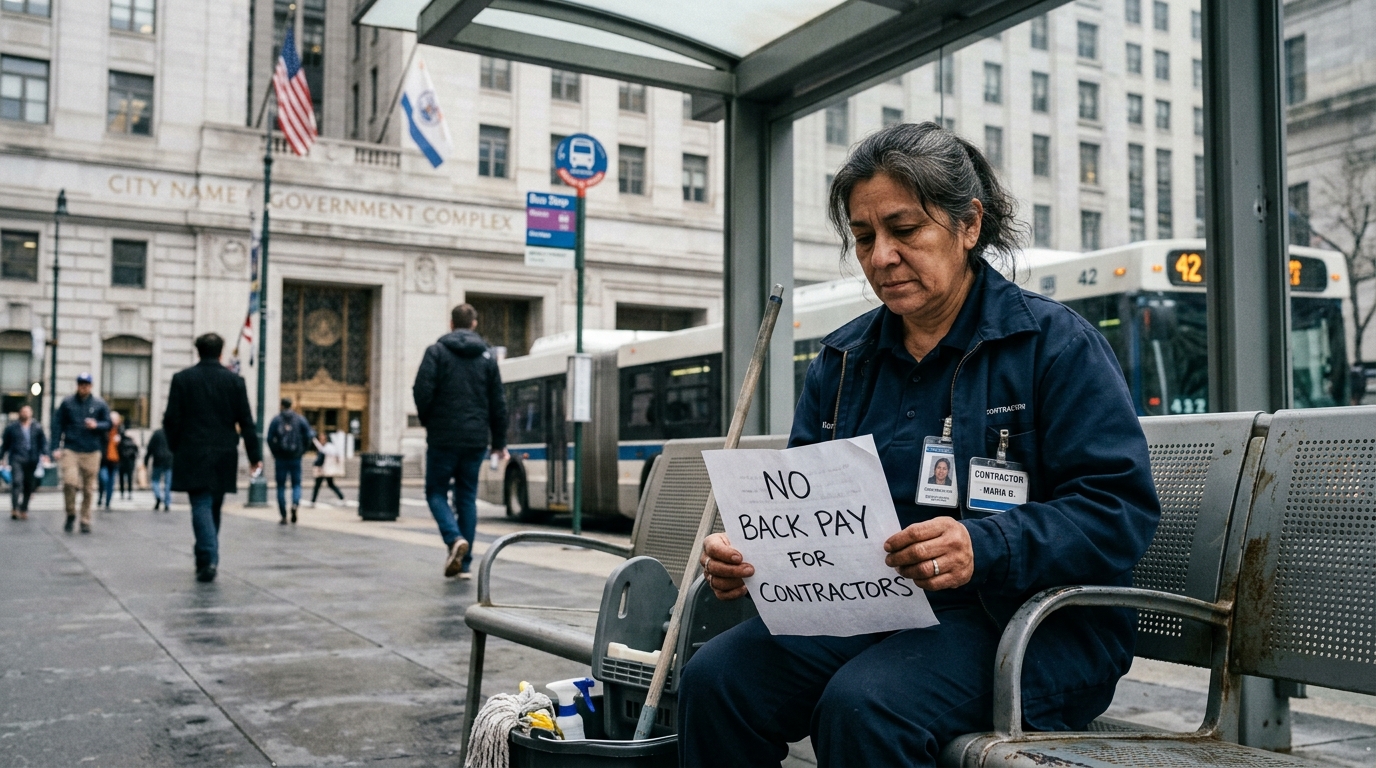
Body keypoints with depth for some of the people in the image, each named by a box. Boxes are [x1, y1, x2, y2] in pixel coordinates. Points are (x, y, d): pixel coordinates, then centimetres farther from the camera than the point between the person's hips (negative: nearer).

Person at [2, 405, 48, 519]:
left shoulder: (37, 427, 9)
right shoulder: (11, 427, 7)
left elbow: (43, 441, 8)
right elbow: (5, 444, 13)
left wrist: (44, 454, -7)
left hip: (32, 460, 2)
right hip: (17, 459, -2)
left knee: (29, 485, 5)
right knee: (17, 481, -18)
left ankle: (24, 509, 18)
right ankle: (14, 509, -19)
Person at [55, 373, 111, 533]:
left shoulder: (100, 404, 7)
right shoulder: (67, 403, 7)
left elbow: (108, 424, 10)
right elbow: (58, 425, 8)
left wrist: (96, 425, -12)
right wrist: (56, 448, 0)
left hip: (91, 452, 1)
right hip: (70, 450, 0)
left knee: (88, 488, 3)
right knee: (69, 481, -16)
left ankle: (85, 521, 13)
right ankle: (70, 514, 5)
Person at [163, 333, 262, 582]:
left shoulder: (182, 379, -1)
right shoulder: (234, 381, 2)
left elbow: (172, 419, -3)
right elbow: (246, 422, 1)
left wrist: (176, 449, 10)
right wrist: (254, 455, 4)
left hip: (193, 455, -2)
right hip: (224, 455, 2)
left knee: (201, 505, -4)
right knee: (214, 507, 14)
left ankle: (208, 559, -19)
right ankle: (205, 559, 24)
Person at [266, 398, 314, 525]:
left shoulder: (276, 419, -1)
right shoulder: (300, 419, 2)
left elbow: (270, 439, -6)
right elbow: (309, 436, -4)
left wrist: (274, 453, 8)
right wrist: (302, 450, 7)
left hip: (280, 458, -1)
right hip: (296, 458, 1)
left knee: (281, 486, 7)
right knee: (296, 484, 10)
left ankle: (284, 516, 7)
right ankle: (295, 503, -20)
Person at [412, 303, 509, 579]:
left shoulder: (437, 351, -3)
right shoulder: (487, 356, 8)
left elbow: (423, 391, -11)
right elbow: (498, 403, 8)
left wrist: (428, 421, 8)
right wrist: (499, 442, 14)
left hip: (443, 437, -3)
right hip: (476, 439, 3)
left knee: (436, 492, 9)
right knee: (467, 497, 10)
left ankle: (454, 538, -15)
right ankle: (464, 563, 10)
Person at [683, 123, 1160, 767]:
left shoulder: (1056, 344, -3)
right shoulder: (843, 359, 14)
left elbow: (1119, 510, -11)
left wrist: (983, 549, -28)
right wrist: (745, 553, -12)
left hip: (1031, 621, -4)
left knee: (863, 706, -33)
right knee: (715, 678, -20)